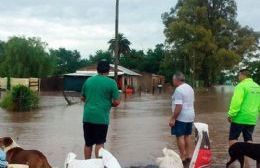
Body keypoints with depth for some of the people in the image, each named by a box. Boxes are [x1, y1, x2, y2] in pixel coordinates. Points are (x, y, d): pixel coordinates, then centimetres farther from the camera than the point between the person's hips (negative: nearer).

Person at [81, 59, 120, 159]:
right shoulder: (111, 82, -6)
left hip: (87, 117, 4)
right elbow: (116, 102, -7)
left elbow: (82, 98, 16)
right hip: (101, 117, -4)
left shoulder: (88, 80, 7)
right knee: (99, 143, 4)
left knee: (88, 143, 13)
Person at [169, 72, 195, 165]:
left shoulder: (179, 90, -19)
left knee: (180, 137, -2)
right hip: (190, 116, 9)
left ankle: (183, 157, 0)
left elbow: (178, 106, -25)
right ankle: (189, 155, 19)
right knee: (188, 136, 15)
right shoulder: (190, 88, 10)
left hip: (181, 117, -9)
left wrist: (173, 119, -21)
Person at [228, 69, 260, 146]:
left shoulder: (241, 86, -12)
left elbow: (236, 102, -20)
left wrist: (231, 114, -16)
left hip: (240, 118, -7)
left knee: (233, 138, 4)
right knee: (249, 139, 13)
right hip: (252, 119, 7)